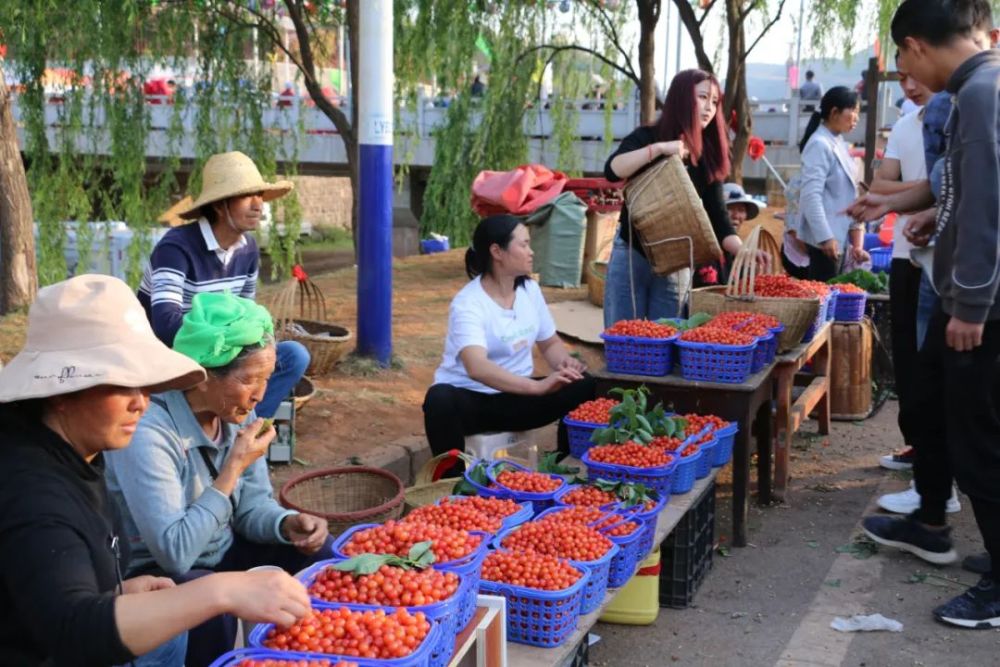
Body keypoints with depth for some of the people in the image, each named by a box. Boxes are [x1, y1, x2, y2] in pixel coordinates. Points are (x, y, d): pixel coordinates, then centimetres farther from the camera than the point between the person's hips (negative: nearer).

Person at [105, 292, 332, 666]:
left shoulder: (237, 412, -6)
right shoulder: (148, 431, -30)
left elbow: (252, 504, 2)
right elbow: (174, 553, -32)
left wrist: (288, 523, -21)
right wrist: (234, 468, -29)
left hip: (221, 552, 8)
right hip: (156, 572, -7)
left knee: (319, 553, -6)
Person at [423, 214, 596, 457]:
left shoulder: (530, 290, 2)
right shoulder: (468, 303, -20)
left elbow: (550, 343, 14)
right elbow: (477, 367, -36)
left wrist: (565, 362, -11)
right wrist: (537, 386, -45)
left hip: (515, 396, 6)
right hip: (469, 398, -5)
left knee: (585, 387, -16)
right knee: (440, 400, -39)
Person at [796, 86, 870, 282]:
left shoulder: (839, 144, 14)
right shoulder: (819, 145, -14)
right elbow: (812, 195, -21)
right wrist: (825, 236, -24)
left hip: (839, 235, 9)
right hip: (824, 238, -9)